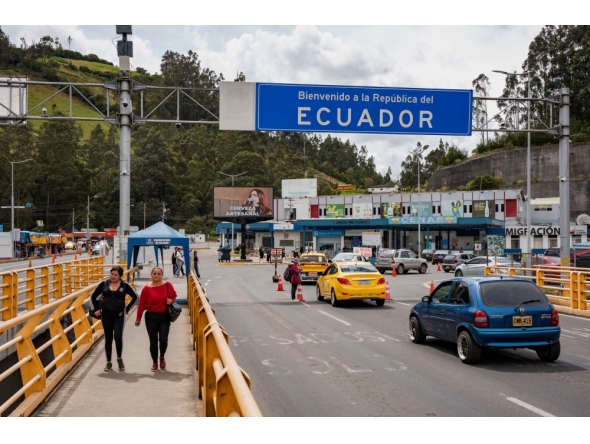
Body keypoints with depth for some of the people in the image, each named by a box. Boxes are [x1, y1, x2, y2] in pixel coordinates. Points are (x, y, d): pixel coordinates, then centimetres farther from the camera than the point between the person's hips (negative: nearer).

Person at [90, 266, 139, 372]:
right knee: (108, 339, 7)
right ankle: (108, 362, 19)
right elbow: (93, 296, 11)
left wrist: (127, 309, 5)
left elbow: (135, 297, 8)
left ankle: (119, 358, 9)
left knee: (118, 336, -15)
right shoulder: (104, 284, 1)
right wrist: (95, 309, 6)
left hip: (119, 315, -2)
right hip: (106, 315, 2)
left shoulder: (125, 285, -2)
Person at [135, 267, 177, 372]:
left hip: (164, 317, 0)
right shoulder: (146, 288, -5)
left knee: (163, 339, -8)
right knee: (153, 341, 5)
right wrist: (138, 319, 0)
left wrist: (171, 300, -11)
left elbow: (174, 295, 12)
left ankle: (162, 357, 22)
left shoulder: (167, 285, -3)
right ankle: (155, 363, 21)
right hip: (151, 317, 0)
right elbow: (141, 304, -2)